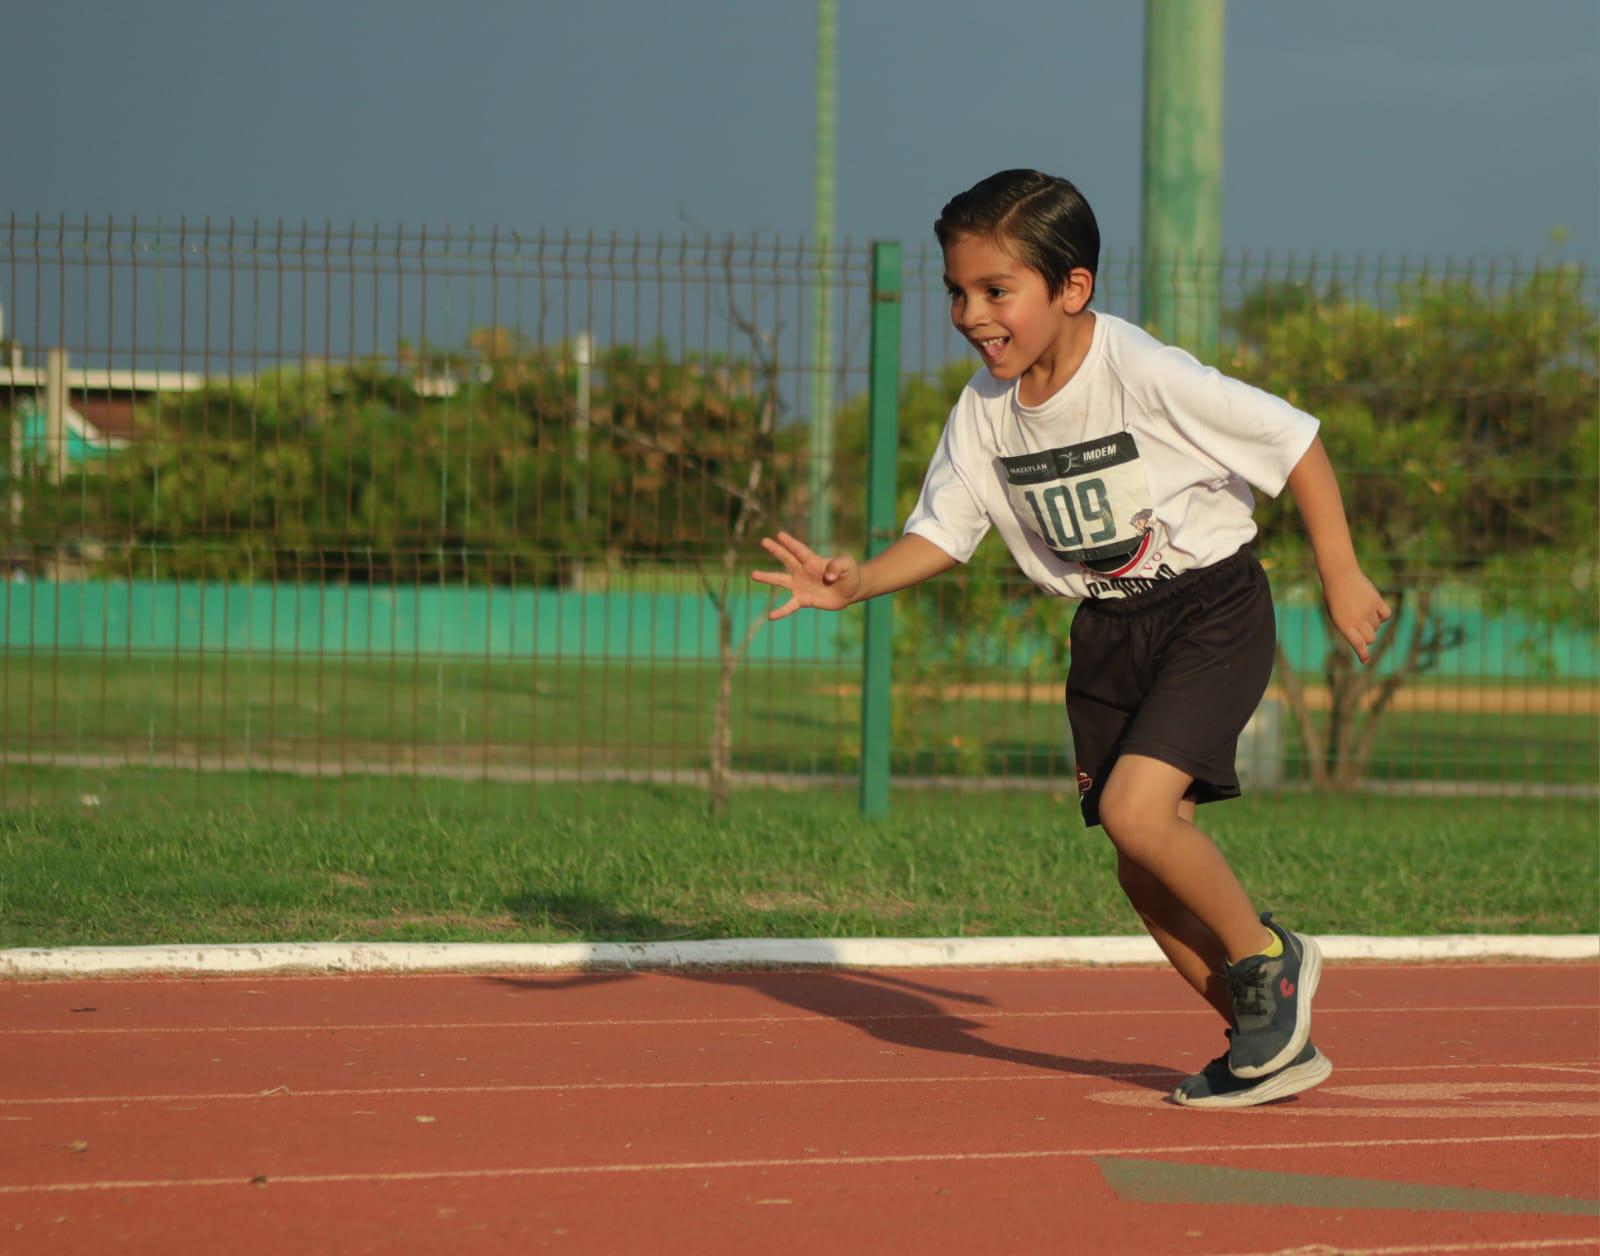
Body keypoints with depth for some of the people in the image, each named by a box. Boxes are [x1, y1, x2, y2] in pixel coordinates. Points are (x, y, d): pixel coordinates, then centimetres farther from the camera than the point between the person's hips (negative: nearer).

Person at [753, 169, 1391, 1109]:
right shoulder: (986, 410, -5)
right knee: (1147, 871, 5)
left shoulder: (1148, 377, -23)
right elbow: (943, 533, 1)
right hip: (1107, 631, 7)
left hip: (1211, 609, -7)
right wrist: (856, 583, -19)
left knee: (1134, 807, -24)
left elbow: (1296, 442, -15)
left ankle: (1266, 960, 1)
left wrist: (1342, 577, -9)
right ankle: (1271, 1044, 21)